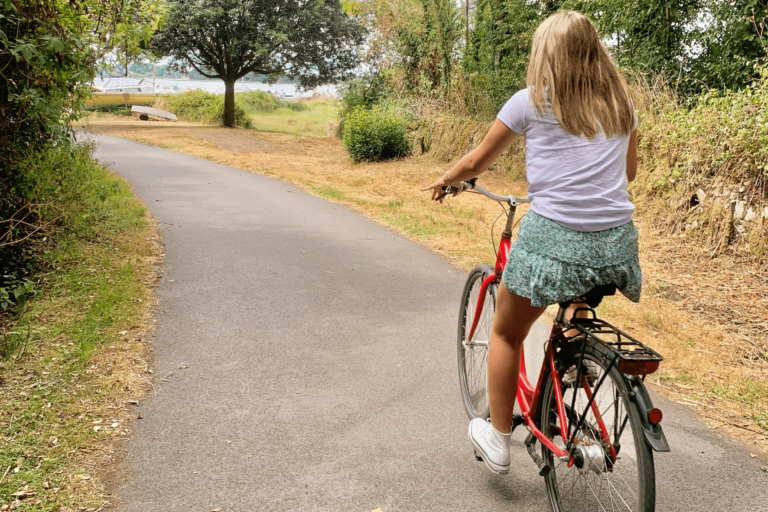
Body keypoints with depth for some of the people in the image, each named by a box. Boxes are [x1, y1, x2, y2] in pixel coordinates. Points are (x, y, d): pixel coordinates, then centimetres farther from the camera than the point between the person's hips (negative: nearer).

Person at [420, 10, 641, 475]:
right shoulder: (620, 101, 14)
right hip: (616, 241, 5)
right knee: (577, 306, 37)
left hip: (553, 237, -4)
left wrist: (443, 182, 29)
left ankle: (498, 440, 26)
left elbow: (476, 163, 10)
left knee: (507, 333, 16)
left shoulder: (531, 101, 3)